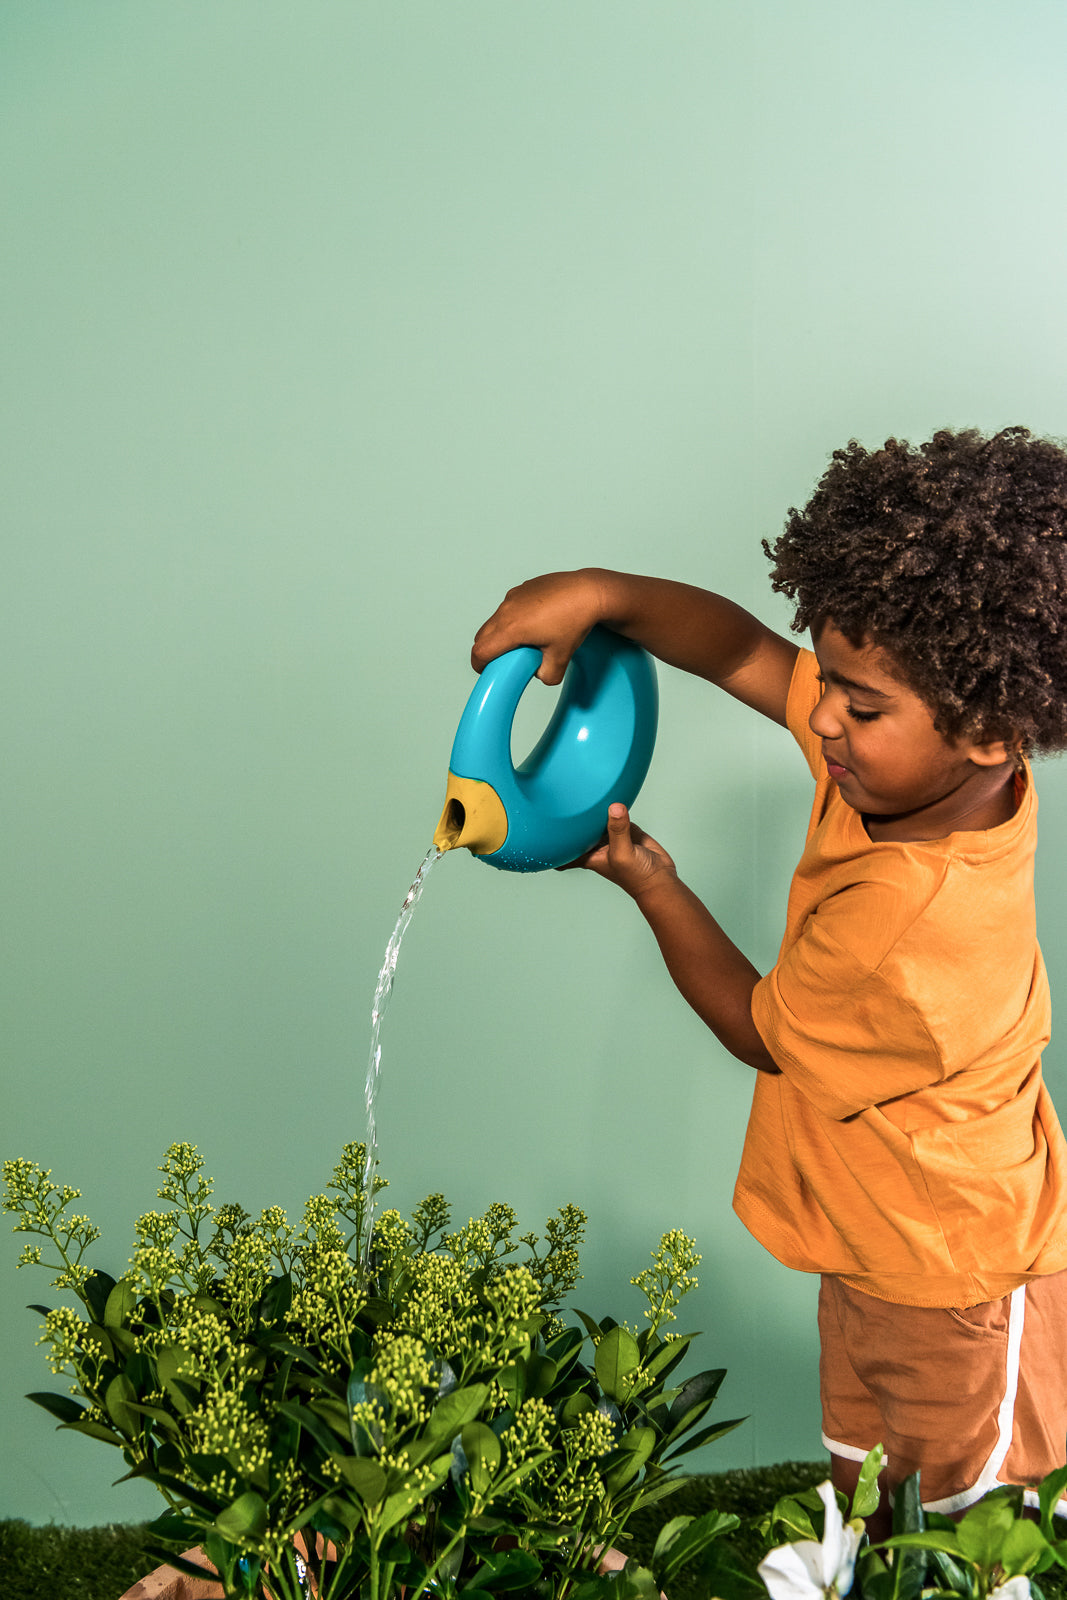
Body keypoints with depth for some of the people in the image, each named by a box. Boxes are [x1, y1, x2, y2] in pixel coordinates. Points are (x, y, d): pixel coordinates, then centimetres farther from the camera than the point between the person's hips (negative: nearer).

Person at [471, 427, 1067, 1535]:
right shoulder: (930, 767, -16)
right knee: (860, 1490, 28)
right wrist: (598, 595, -23)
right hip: (875, 1245, 8)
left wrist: (650, 883, -9)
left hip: (956, 1285, -8)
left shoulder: (901, 927, -40)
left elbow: (761, 1032, -18)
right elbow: (741, 650, -9)